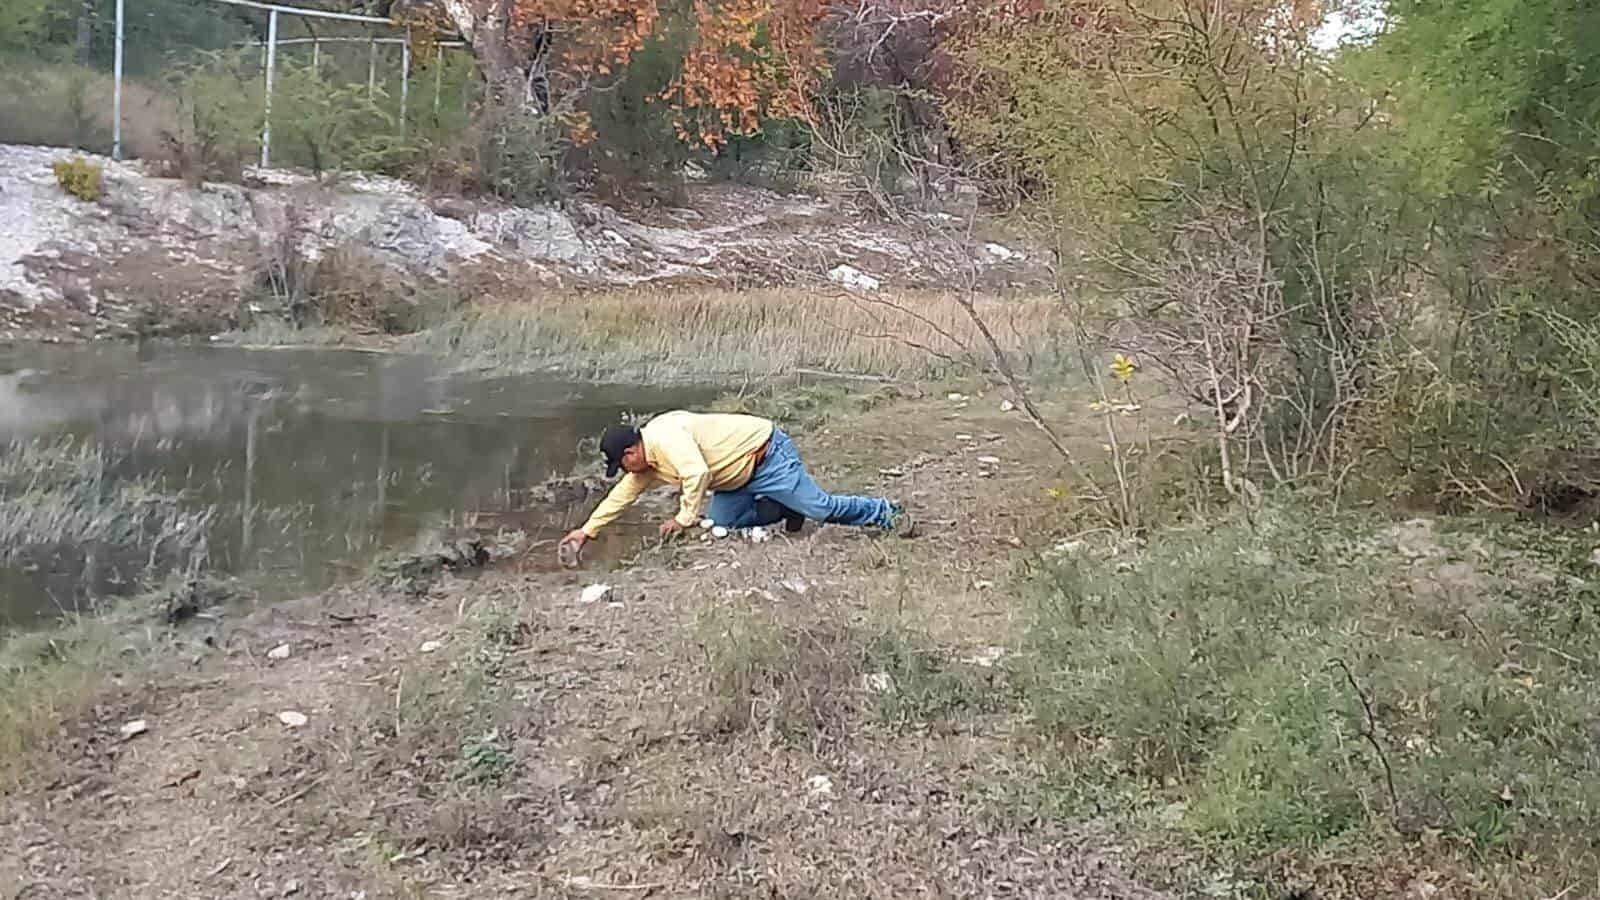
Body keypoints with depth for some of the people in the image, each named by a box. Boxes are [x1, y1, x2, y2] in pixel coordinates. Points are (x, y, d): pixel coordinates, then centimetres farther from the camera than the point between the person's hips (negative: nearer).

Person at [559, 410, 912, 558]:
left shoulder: (664, 436, -23)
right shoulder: (649, 465, 9)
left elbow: (698, 473, -34)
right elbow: (623, 494, 20)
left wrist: (684, 518, -22)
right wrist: (587, 530, 21)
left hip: (767, 453, -10)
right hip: (743, 476, 10)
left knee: (820, 506, -10)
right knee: (721, 521, 0)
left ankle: (885, 512, 6)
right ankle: (786, 510, 12)